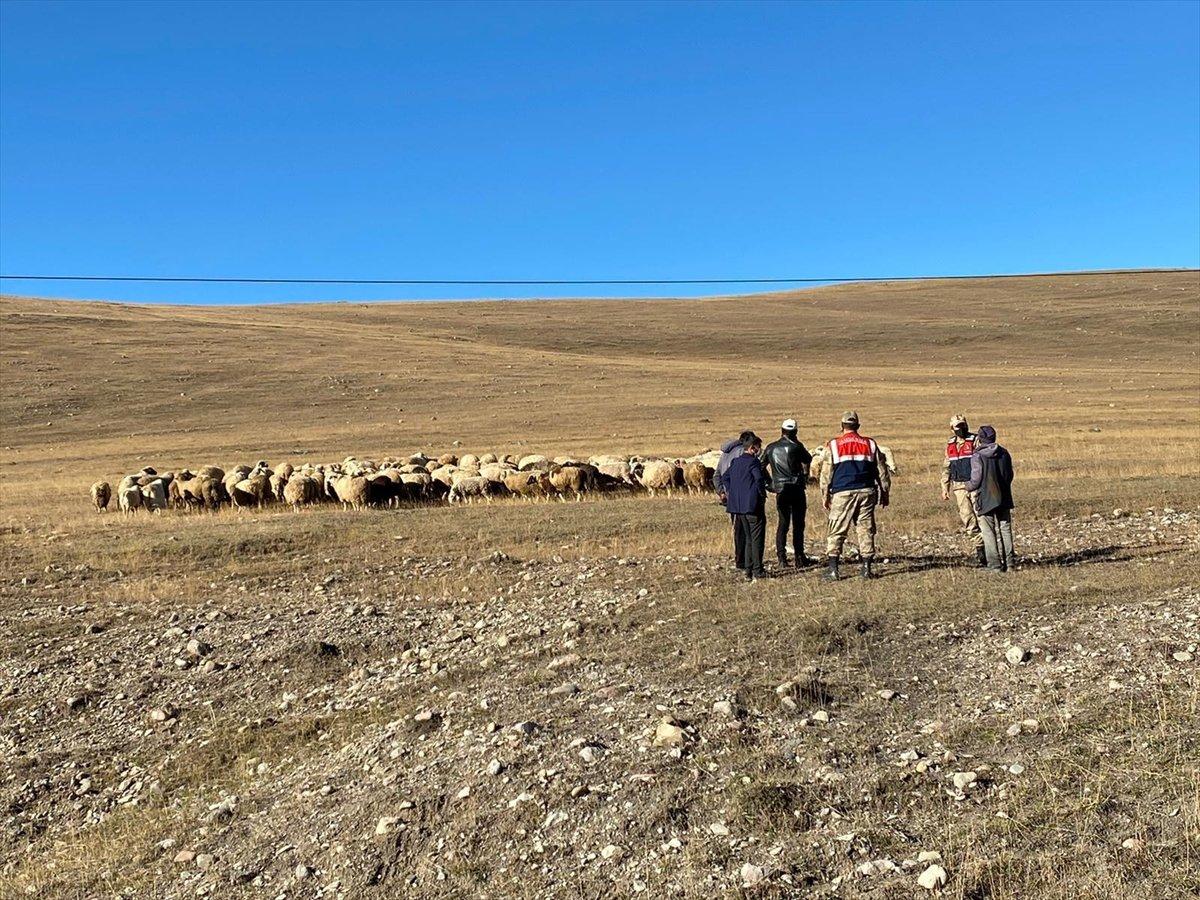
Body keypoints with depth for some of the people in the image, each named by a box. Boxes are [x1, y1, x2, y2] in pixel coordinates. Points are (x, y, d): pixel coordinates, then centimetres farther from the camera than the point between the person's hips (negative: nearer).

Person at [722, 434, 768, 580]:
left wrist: (730, 493, 18)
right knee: (757, 538, -1)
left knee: (748, 538, 15)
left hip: (738, 506, 7)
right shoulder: (753, 461, -12)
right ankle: (757, 570, 0)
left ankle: (748, 569, 15)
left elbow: (726, 477, 20)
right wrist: (762, 494, -10)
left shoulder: (735, 462, 12)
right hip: (753, 505, -7)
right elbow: (759, 479, -24)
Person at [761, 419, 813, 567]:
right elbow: (808, 460, 10)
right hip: (796, 488, -3)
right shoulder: (796, 447, -5)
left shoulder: (770, 448, 5)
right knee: (798, 524, 5)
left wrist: (769, 483, 15)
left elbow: (762, 467, 8)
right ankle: (799, 557, 7)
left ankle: (781, 558, 3)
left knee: (783, 523, 10)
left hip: (780, 490, 3)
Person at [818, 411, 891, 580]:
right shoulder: (870, 444, 8)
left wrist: (825, 496, 7)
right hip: (866, 492, 2)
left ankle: (833, 570, -1)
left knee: (837, 532, 2)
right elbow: (882, 472, 12)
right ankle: (866, 568, 9)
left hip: (842, 494, -2)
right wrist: (884, 494, 20)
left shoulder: (834, 445, 0)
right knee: (866, 530, 9)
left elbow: (826, 474, 0)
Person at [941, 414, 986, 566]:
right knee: (967, 518, -2)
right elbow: (946, 468, 18)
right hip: (959, 486, 4)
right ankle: (978, 548, 6)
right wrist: (945, 488, 14)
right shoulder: (950, 444, 13)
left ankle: (981, 550, -1)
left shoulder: (975, 441, -4)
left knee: (979, 516, -6)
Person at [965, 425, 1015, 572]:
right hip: (1004, 498, 5)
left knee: (989, 533, 2)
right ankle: (1010, 562, 11)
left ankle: (995, 565, 1)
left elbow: (976, 480, -13)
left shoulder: (977, 456, -13)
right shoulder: (1004, 453, 4)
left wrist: (969, 486, 8)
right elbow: (1010, 475, 11)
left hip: (985, 499, -5)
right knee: (1005, 530, 13)